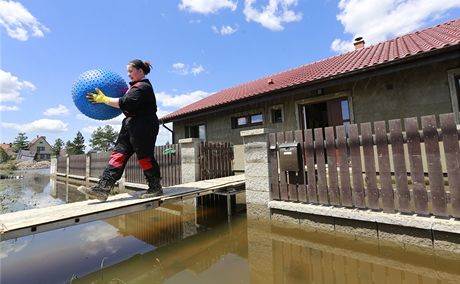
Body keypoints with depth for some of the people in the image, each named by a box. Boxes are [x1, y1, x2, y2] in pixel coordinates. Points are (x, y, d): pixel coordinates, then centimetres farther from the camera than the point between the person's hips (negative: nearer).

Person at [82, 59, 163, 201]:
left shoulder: (143, 87, -10)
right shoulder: (135, 86, 22)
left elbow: (126, 103, -21)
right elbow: (126, 102, 28)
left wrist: (104, 99, -16)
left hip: (143, 127, -10)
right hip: (130, 125, 10)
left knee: (145, 157, -4)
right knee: (119, 154, 1)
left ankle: (156, 188, 11)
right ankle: (103, 187, 0)